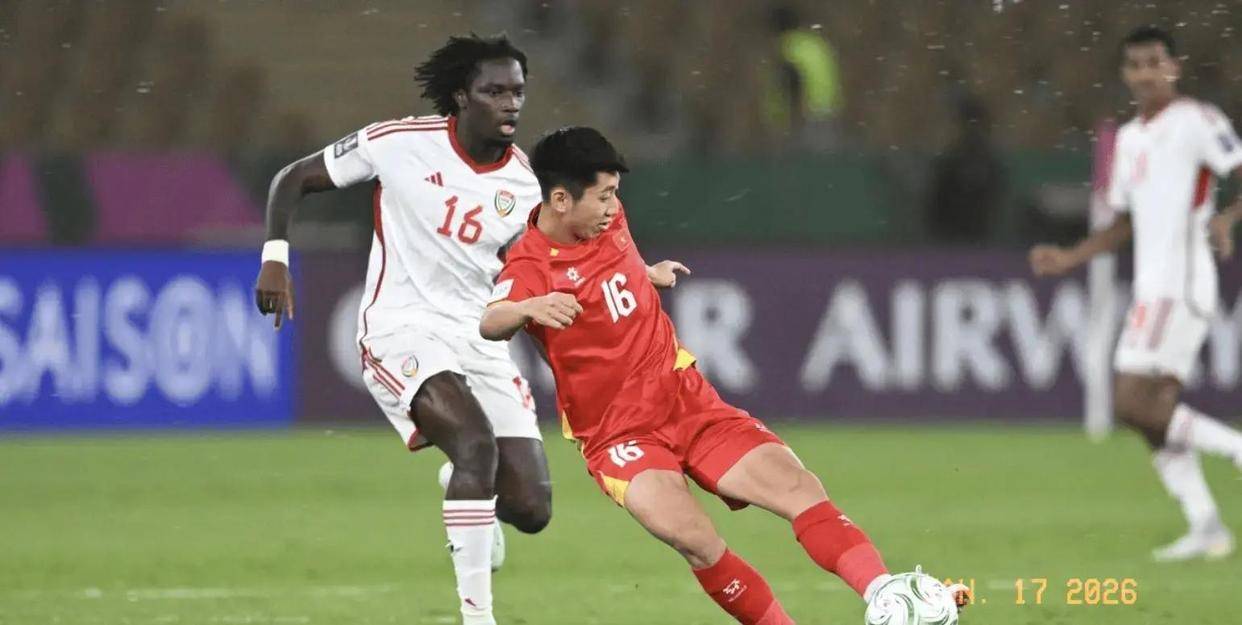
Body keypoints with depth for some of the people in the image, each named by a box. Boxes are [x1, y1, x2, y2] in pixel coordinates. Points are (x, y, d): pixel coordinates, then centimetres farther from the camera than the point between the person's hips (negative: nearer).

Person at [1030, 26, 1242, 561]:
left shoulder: (1197, 121, -5)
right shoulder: (1129, 140, 19)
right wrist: (1068, 259, 18)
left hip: (1180, 285, -9)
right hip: (1150, 289, 9)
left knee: (1134, 404, -17)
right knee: (1153, 416, 3)